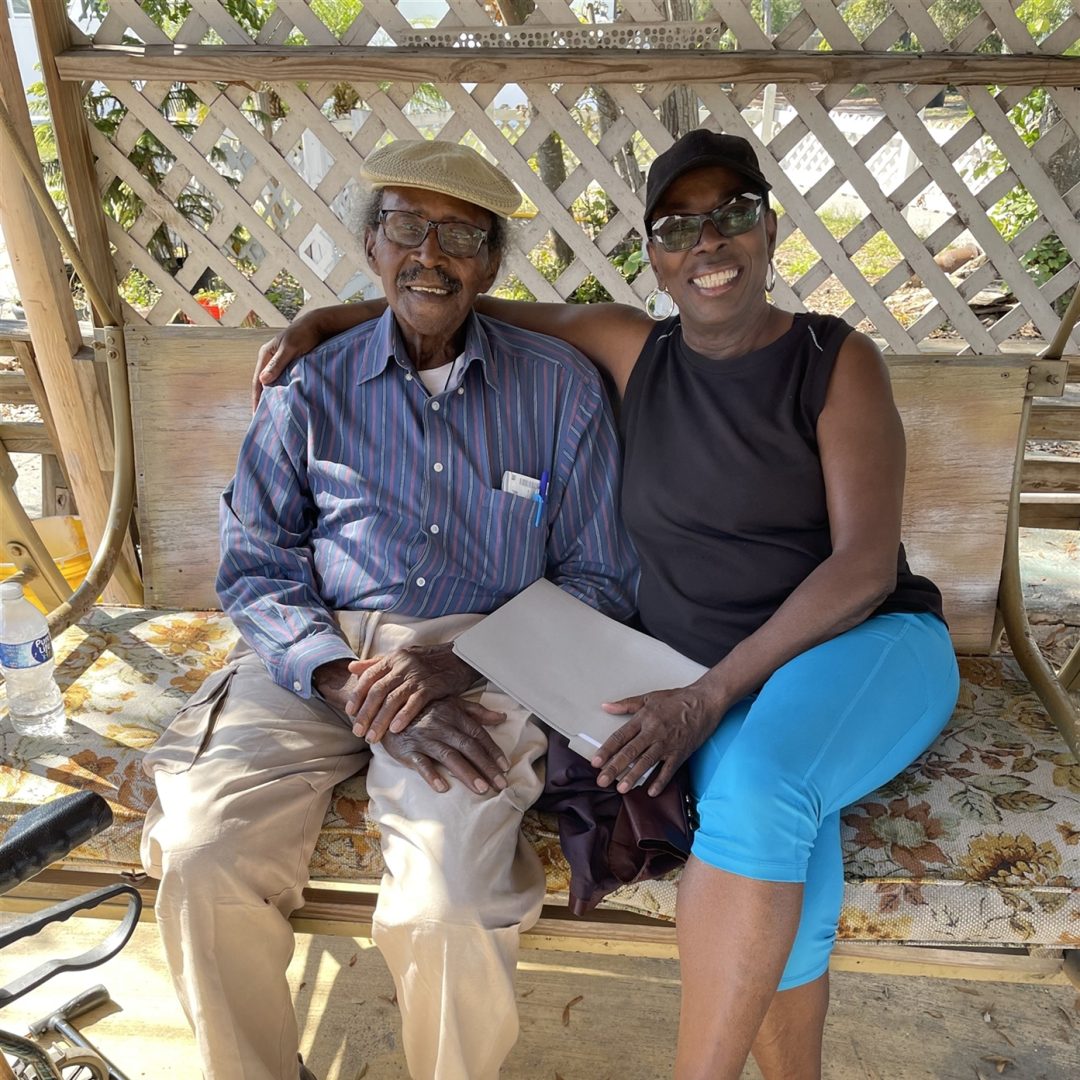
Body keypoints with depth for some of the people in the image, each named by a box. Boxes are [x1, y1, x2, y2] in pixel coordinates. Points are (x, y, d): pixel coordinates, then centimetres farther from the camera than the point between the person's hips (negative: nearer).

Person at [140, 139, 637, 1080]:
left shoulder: (560, 388, 6)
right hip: (319, 653, 3)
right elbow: (255, 568, 6)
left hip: (482, 660, -2)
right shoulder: (312, 391, 10)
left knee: (447, 902, -26)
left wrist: (460, 665, -12)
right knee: (202, 854, -21)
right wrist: (352, 685, -14)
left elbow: (599, 581, 5)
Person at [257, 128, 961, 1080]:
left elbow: (867, 560, -13)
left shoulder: (838, 361, -4)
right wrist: (323, 319, 7)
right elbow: (483, 310, 15)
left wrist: (711, 695, -20)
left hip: (870, 645, -1)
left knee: (755, 790, -35)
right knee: (785, 897, -27)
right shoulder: (633, 348, 4)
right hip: (709, 684, 2)